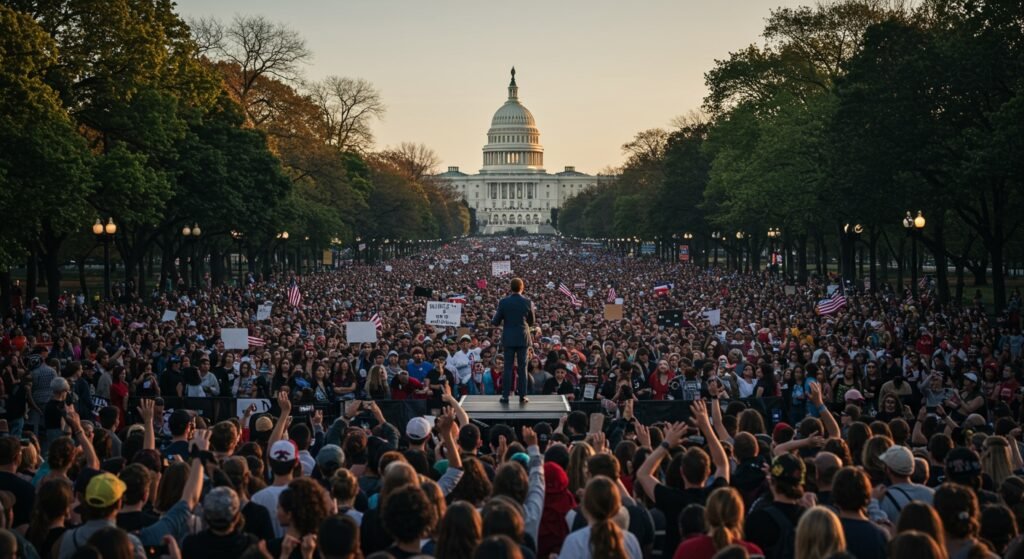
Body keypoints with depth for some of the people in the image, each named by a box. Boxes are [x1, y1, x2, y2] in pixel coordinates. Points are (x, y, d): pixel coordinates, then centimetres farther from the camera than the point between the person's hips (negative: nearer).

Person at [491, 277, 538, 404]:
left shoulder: (503, 302, -7)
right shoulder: (528, 302, -6)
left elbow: (496, 322, -2)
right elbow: (532, 322, 6)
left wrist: (492, 320, 20)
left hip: (508, 338, 0)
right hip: (523, 338, 0)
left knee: (508, 367, 5)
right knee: (522, 367, 5)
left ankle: (505, 396, 4)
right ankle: (522, 396, 5)